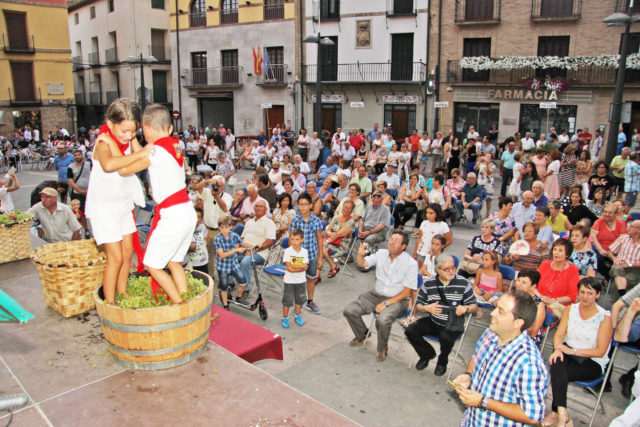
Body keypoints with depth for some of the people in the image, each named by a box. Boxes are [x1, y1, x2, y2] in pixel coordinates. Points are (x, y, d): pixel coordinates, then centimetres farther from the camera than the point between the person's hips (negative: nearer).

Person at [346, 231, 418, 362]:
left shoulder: (411, 263, -11)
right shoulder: (381, 254, 3)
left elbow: (407, 292, -12)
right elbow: (362, 264, 0)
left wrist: (386, 303, -18)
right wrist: (360, 255, -24)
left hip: (397, 299, -5)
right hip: (376, 295, 5)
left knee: (382, 319, -35)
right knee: (349, 310, -8)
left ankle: (382, 348, -3)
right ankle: (362, 334, 23)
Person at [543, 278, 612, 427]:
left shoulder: (605, 317, -7)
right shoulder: (571, 309, 5)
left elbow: (600, 351, -10)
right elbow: (559, 335, 1)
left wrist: (573, 351, -20)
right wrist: (558, 349, -21)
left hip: (593, 363, -3)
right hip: (569, 354, 3)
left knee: (557, 373, -30)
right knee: (557, 362, -33)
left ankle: (555, 413, -18)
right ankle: (562, 412, -37)